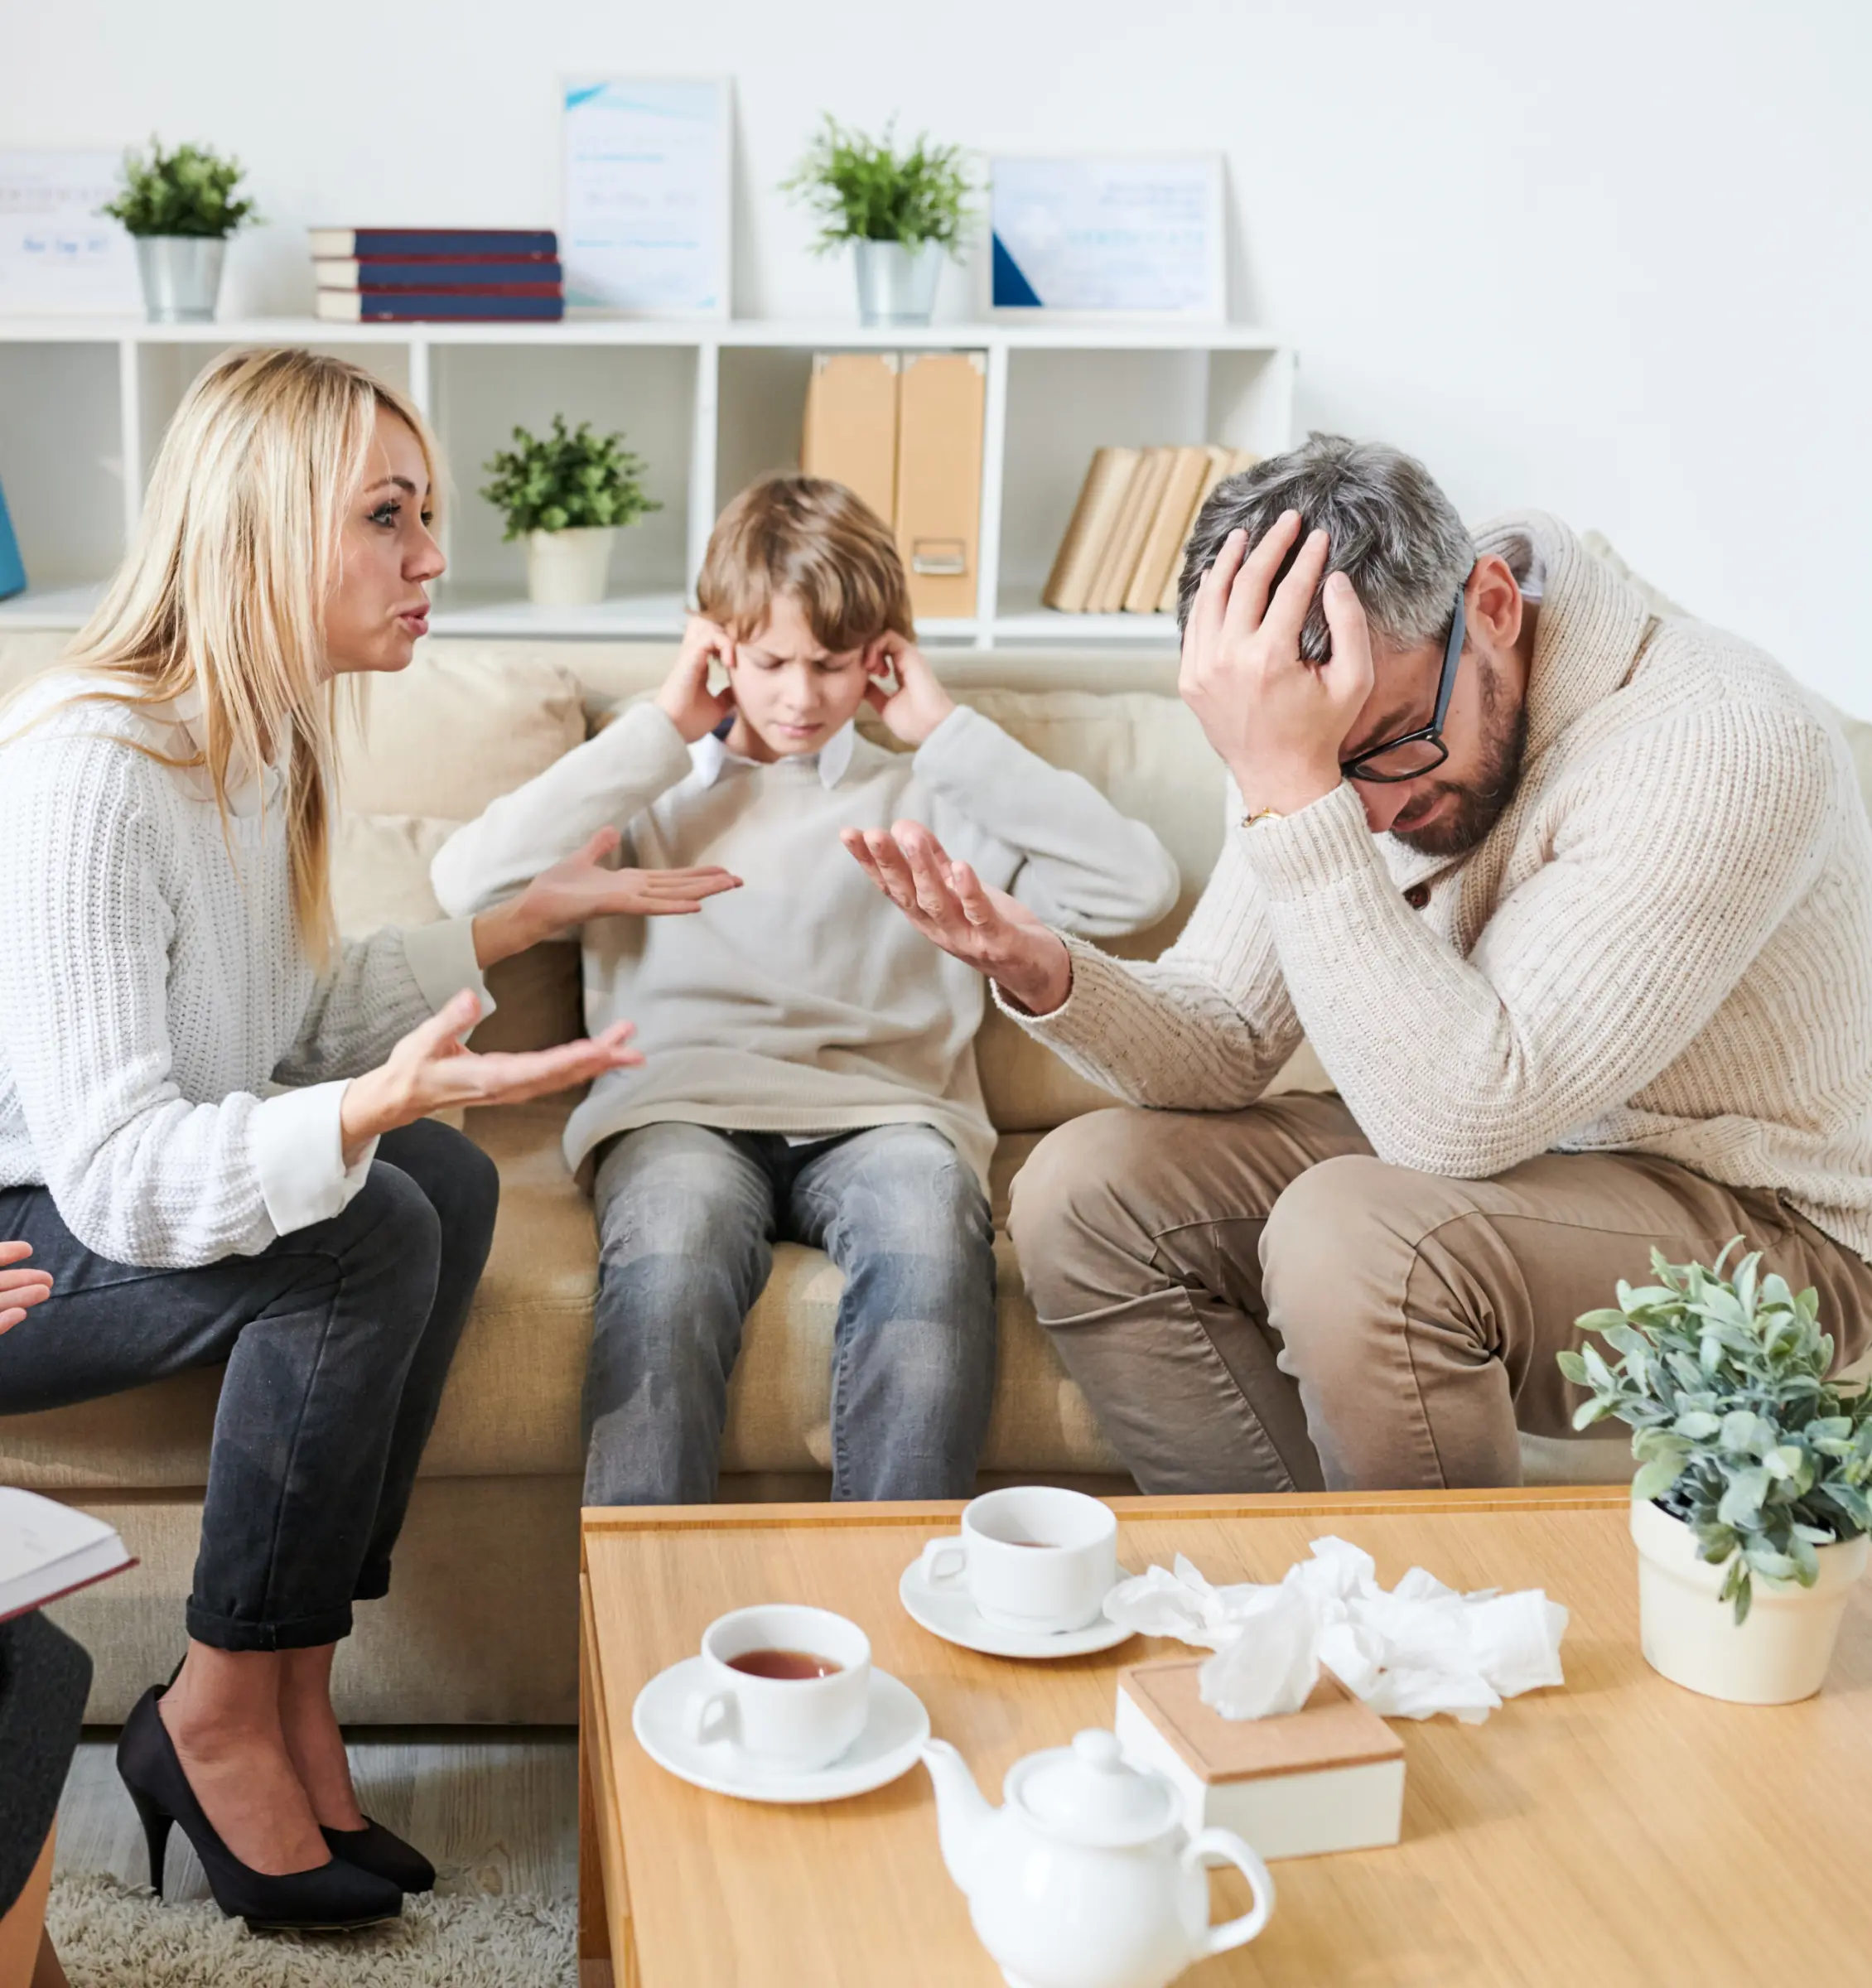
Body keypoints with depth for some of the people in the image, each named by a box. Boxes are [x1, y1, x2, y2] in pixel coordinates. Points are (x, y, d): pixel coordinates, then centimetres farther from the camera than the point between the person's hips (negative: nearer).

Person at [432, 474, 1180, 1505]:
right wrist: (661, 729, 8)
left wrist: (948, 731, 12)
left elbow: (1137, 887, 8)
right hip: (682, 1106, 0)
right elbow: (470, 883, 4)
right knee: (672, 1240, -37)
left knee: (929, 1216, -37)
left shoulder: (926, 799, 23)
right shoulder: (649, 790, 23)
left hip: (879, 1111, 1)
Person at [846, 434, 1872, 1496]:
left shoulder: (1720, 739, -28)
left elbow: (1463, 1116, -34)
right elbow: (1225, 1043, -2)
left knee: (1351, 1238, -32)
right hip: (1481, 1165, 7)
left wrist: (1290, 789, -37)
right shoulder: (1327, 734, -6)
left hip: (1753, 1218, -7)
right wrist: (1046, 975, -22)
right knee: (1083, 1192, -7)